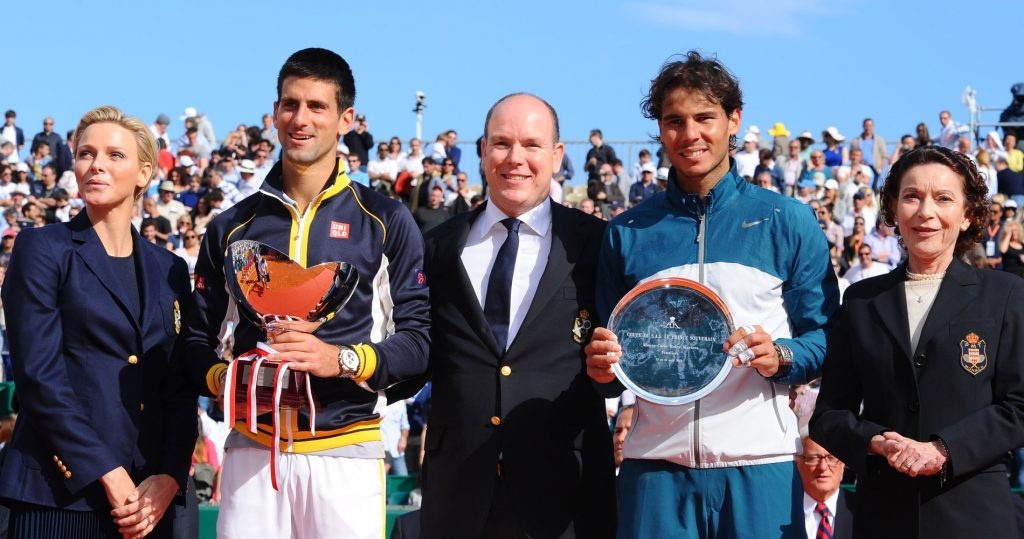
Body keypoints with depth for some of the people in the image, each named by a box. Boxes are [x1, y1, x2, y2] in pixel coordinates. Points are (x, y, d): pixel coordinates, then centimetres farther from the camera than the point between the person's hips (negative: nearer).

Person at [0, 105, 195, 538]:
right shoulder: (42, 250, 0)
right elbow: (40, 375, -9)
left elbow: (181, 388, 9)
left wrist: (170, 476, -6)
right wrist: (108, 474, -14)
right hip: (60, 493, -4)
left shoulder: (169, 270, 12)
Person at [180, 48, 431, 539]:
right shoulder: (231, 227, 12)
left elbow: (420, 336, 0)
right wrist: (221, 378, -6)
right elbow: (198, 337, 15)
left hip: (345, 451, -2)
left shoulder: (386, 221, 4)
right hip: (251, 448, 2)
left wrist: (344, 359, -16)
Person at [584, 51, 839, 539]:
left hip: (760, 464, -1)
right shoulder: (627, 231, 9)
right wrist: (602, 367, -6)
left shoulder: (787, 220, 4)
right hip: (655, 464, 2)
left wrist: (780, 357, -14)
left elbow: (824, 336, 5)